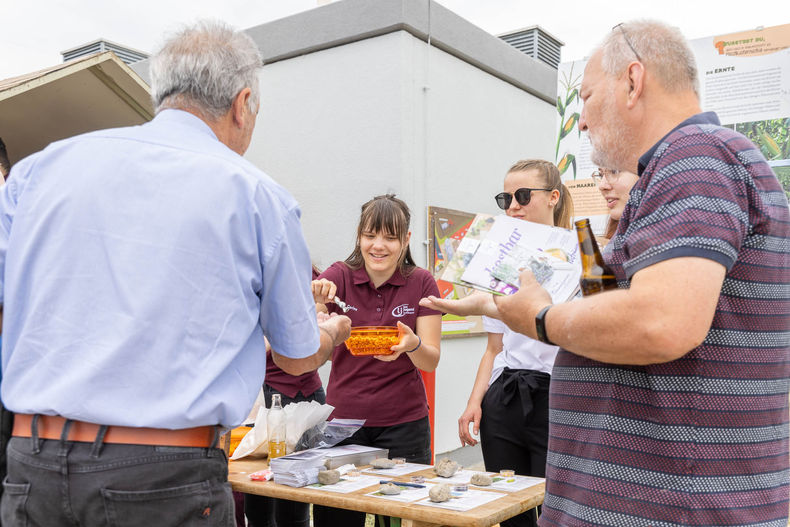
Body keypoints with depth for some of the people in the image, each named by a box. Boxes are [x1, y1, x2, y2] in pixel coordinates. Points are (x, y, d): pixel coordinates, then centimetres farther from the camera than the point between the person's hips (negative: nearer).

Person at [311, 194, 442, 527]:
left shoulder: (421, 283, -3)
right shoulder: (339, 276, -4)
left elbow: (431, 360, -6)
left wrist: (412, 345, -28)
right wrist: (313, 300, -40)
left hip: (403, 422, 0)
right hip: (343, 417, 0)